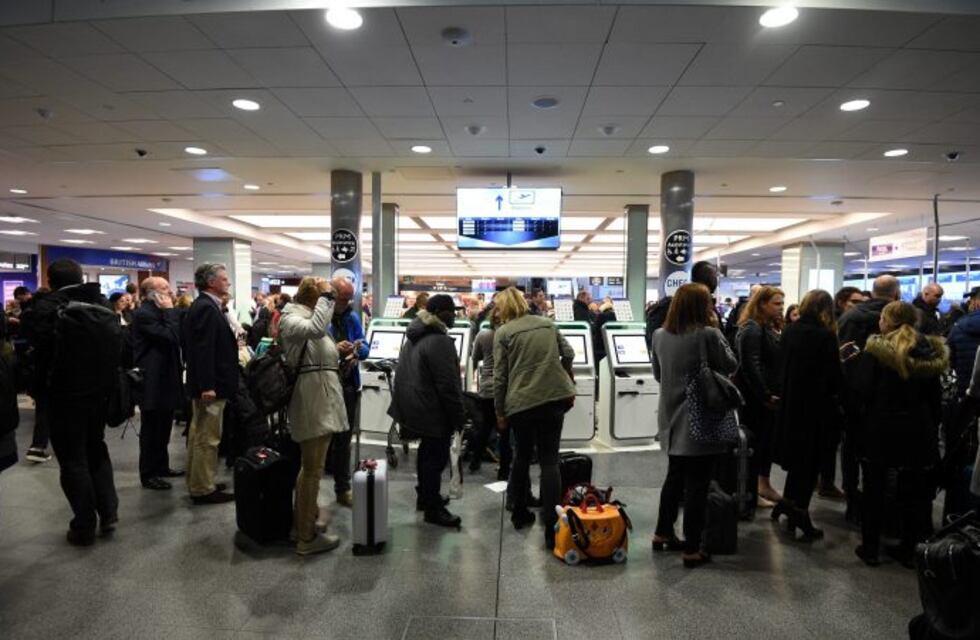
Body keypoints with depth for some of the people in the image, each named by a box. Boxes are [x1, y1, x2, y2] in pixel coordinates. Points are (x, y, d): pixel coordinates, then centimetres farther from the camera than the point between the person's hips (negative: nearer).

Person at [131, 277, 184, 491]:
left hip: (165, 378, 10)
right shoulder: (143, 314, -16)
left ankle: (161, 466, 31)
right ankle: (148, 475, 11)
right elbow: (170, 336, -25)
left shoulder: (159, 312, 13)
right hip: (152, 382, -10)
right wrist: (169, 310, -19)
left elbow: (177, 337, 12)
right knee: (152, 430, 1)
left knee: (163, 428, 19)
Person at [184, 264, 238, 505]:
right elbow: (204, 350, -24)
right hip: (210, 384, -11)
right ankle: (203, 489, 8)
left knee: (199, 435, 18)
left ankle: (196, 483, 29)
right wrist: (207, 386, -26)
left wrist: (232, 342, 14)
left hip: (205, 382, 11)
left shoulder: (203, 305, 14)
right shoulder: (207, 308, -18)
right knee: (207, 438, -2)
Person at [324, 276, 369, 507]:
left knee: (343, 439, 15)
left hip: (348, 386, 5)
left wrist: (358, 350, -12)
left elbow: (365, 347, 10)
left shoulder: (352, 318, 9)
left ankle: (343, 488, 27)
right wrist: (334, 349, -25)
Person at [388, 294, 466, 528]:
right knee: (436, 456, 0)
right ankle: (433, 508, 9)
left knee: (428, 451, 22)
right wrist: (458, 416, -14)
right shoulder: (440, 341, -21)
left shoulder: (415, 337, 11)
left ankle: (425, 496, 35)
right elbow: (448, 385, -23)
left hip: (414, 407, 10)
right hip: (433, 411, -10)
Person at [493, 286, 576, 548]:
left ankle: (520, 513, 30)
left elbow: (500, 376, -3)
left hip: (521, 402, -2)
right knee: (549, 461, 2)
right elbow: (568, 354, 14)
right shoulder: (548, 324, 12)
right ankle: (551, 528, -5)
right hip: (555, 397, 2)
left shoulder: (503, 333, -1)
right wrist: (564, 383, 27)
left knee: (522, 455, 19)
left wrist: (500, 411, 4)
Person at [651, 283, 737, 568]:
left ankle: (663, 534, 34)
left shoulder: (660, 335, 1)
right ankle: (692, 549, 13)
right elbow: (731, 365, -3)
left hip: (672, 420, 6)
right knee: (697, 485, 4)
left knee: (674, 478, 22)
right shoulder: (708, 334, -18)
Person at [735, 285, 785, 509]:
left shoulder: (768, 329, 16)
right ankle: (751, 493, 10)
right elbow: (751, 367, -22)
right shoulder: (751, 329, -15)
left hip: (768, 398, 9)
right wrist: (766, 396, -19)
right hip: (755, 399, -9)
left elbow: (775, 363, 18)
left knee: (767, 441, 16)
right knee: (755, 444, -1)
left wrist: (772, 395, 7)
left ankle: (763, 484, 29)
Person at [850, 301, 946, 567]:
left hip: (879, 429, -4)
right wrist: (933, 425, 14)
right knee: (913, 491, 14)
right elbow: (935, 397, 6)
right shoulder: (930, 353, 1)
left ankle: (870, 547, 16)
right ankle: (910, 548, 23)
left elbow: (860, 391, -19)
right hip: (918, 431, 4)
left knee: (874, 489, 8)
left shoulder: (875, 352, -14)